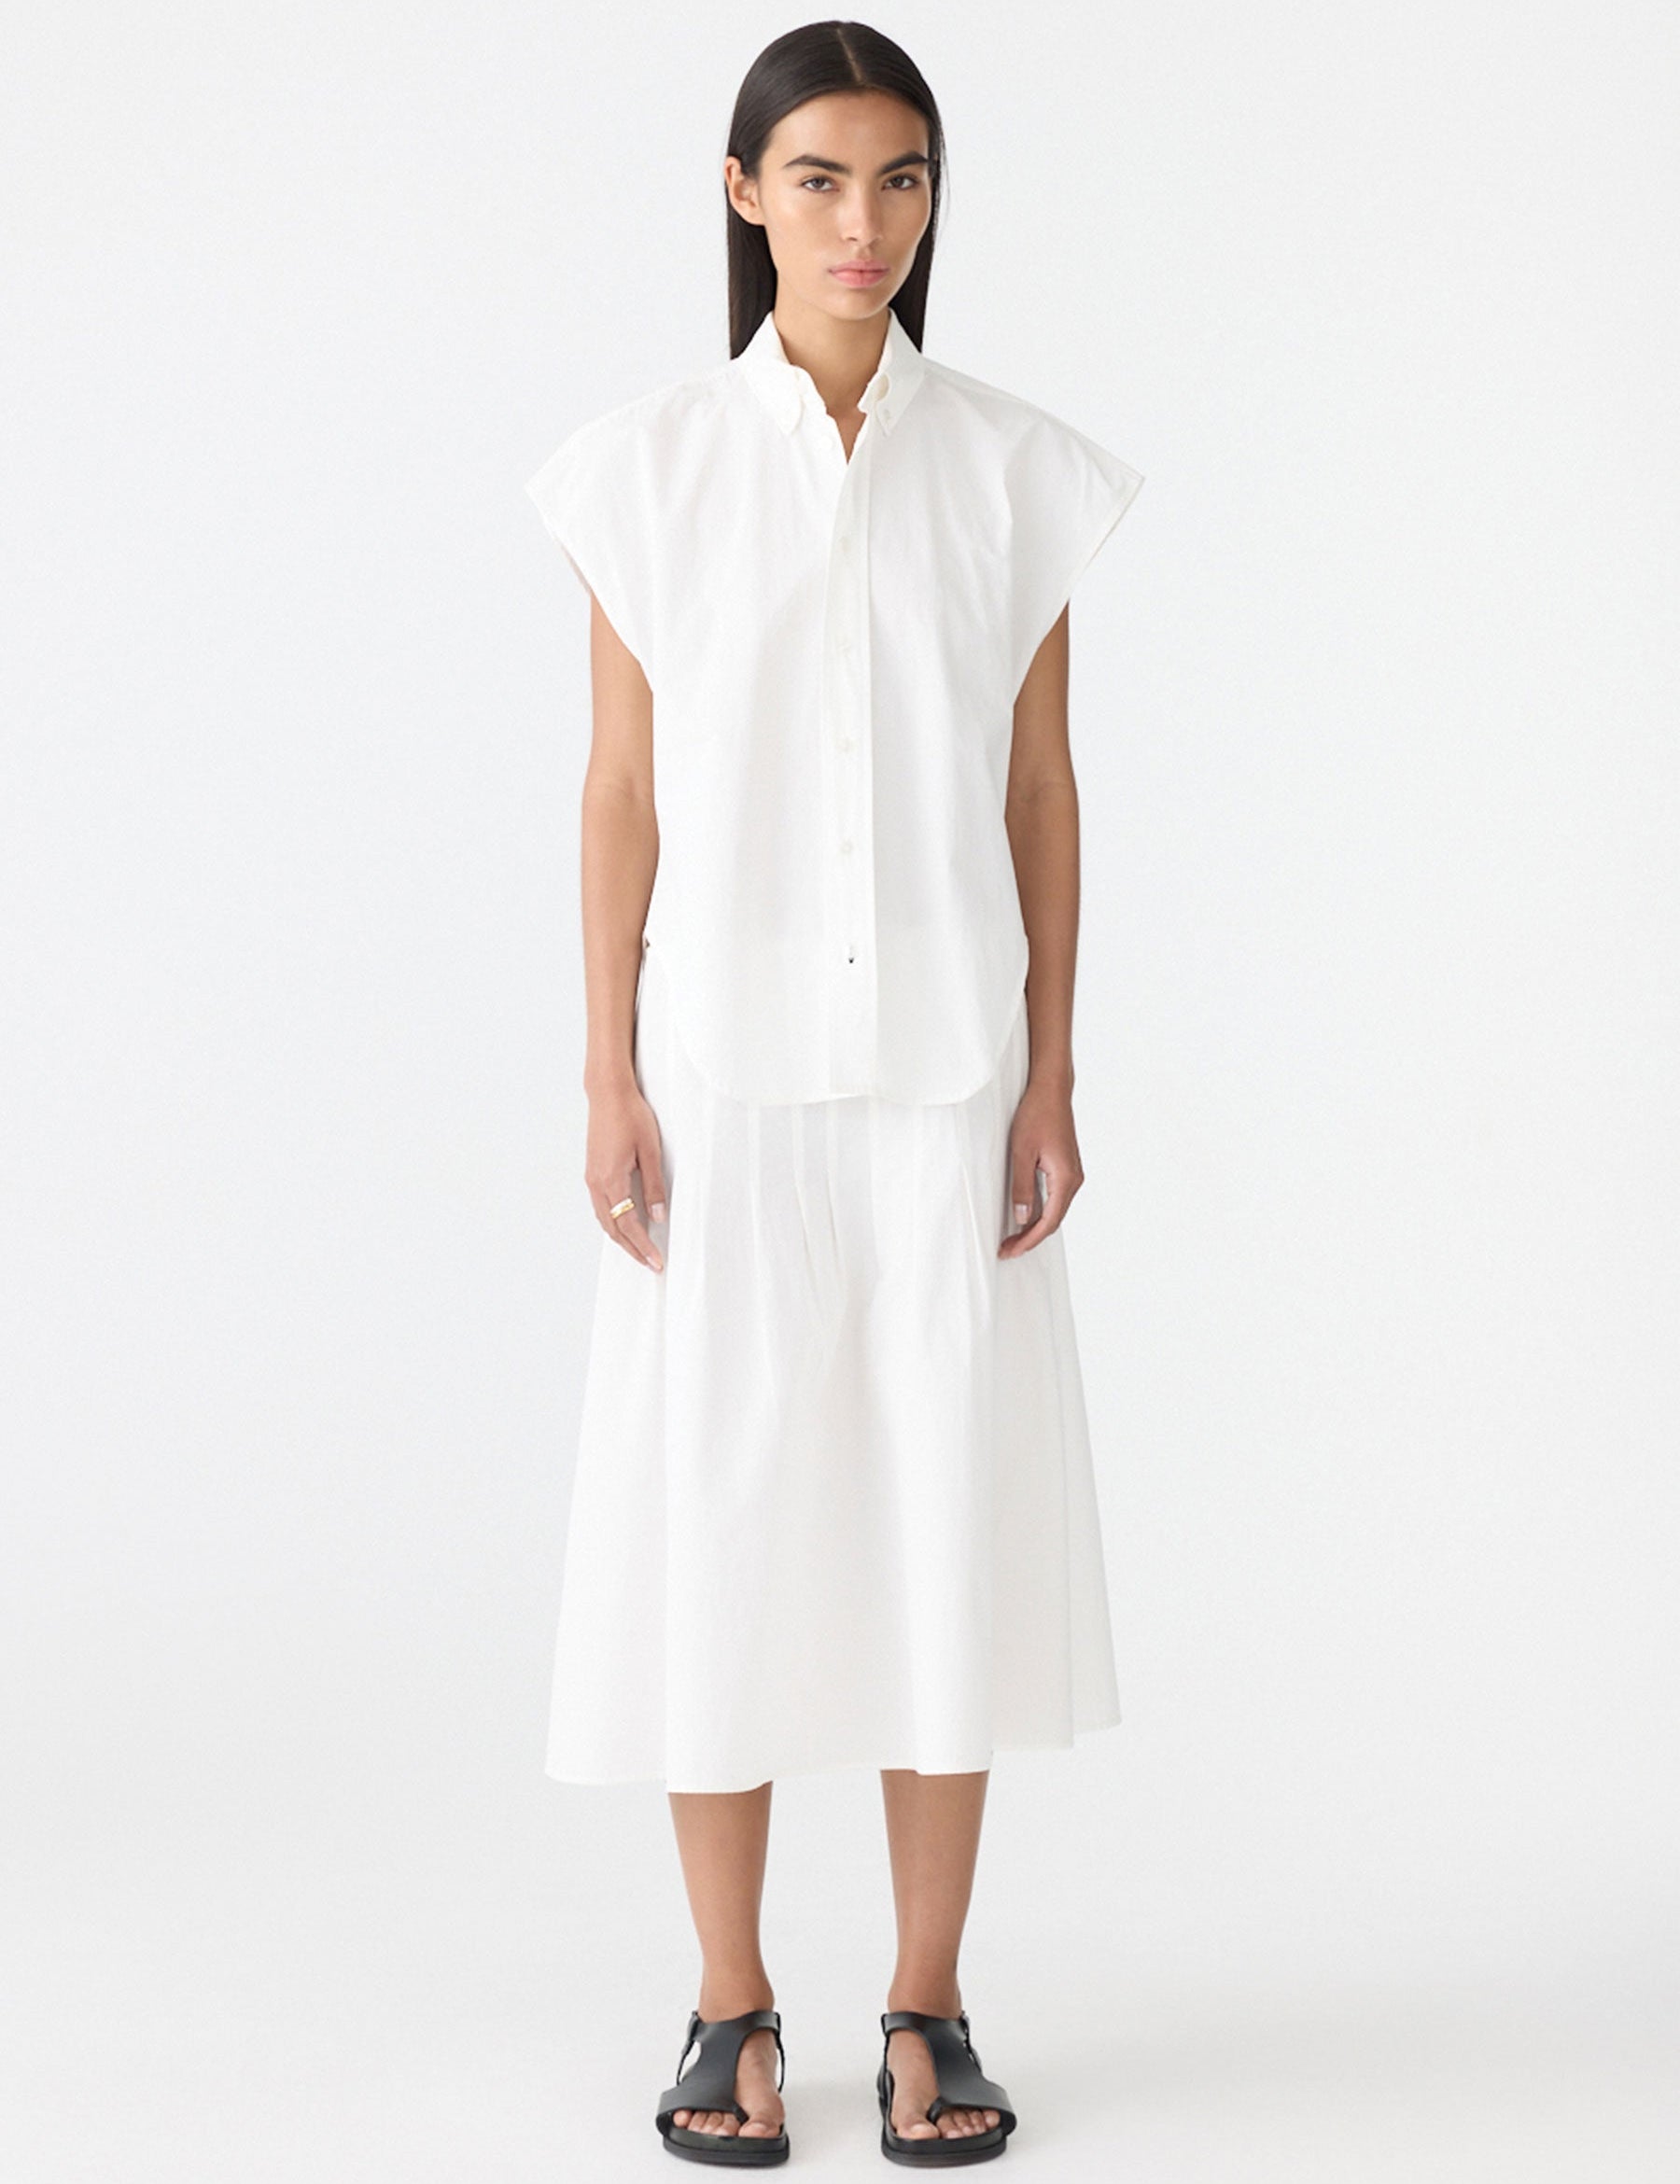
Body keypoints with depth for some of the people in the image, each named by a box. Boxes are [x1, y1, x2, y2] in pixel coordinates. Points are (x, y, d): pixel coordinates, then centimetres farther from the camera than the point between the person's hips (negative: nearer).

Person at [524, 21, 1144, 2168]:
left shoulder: (1012, 469, 4)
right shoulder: (651, 466, 1)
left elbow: (1040, 786, 5)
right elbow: (621, 787, 1)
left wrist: (1051, 1073, 0)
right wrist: (609, 1078, -4)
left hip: (945, 1069, 1)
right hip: (727, 1064, -1)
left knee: (951, 1507, 4)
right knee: (718, 1508, 2)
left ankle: (928, 2005, 17)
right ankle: (731, 2008, 16)